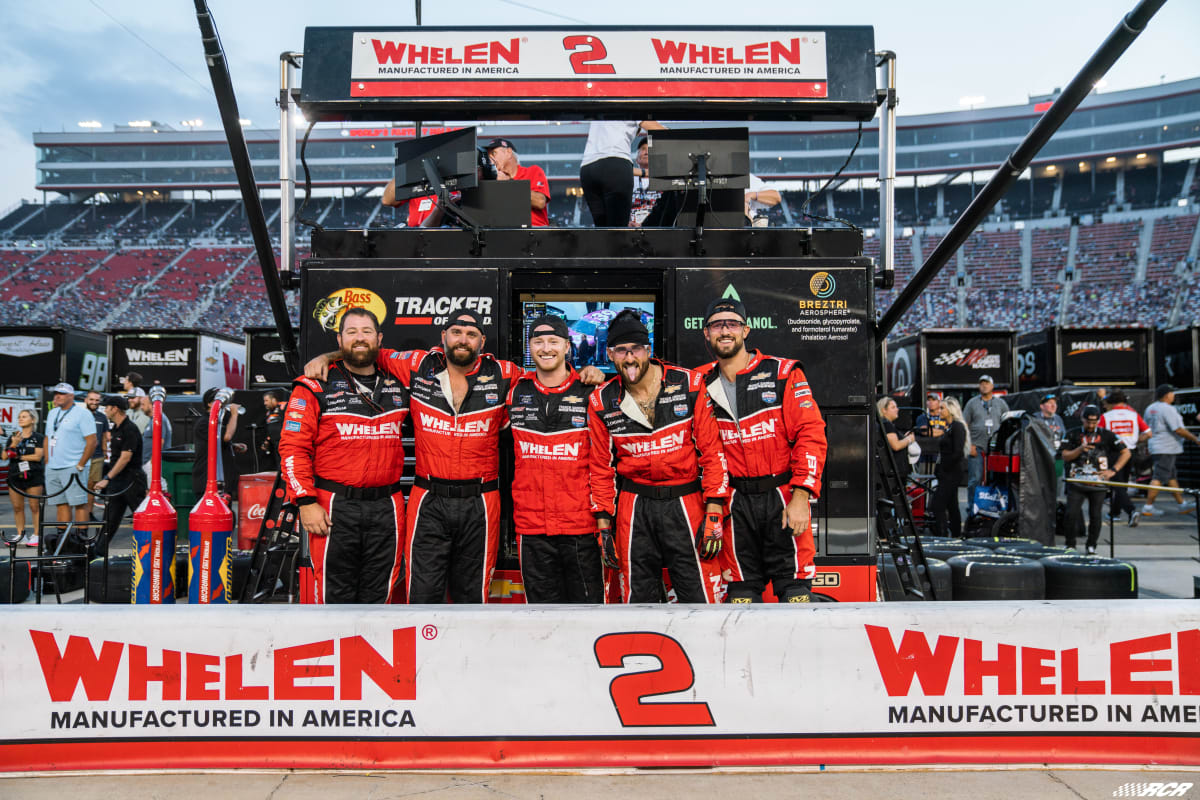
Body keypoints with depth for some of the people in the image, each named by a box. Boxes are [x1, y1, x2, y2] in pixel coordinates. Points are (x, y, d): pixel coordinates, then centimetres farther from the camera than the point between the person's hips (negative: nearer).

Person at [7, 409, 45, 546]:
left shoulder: (38, 438, 1)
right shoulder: (13, 437, 13)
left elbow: (38, 456, -10)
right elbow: (5, 456, 4)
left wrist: (18, 456, -8)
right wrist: (13, 445, -12)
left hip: (33, 477, -4)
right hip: (15, 476, 4)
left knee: (34, 506, -3)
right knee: (17, 507, 7)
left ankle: (36, 535, 2)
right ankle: (21, 535, 15)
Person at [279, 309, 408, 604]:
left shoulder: (398, 387, 11)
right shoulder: (317, 387, 0)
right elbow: (293, 447, -4)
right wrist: (305, 501, -11)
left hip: (387, 510, 4)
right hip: (335, 509, -3)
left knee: (380, 596, 9)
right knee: (335, 596, 2)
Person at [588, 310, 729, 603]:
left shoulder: (689, 384, -4)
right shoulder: (602, 401, 2)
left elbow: (712, 449, -4)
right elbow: (601, 466, 9)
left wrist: (714, 512, -9)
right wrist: (603, 523, 5)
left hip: (686, 504, -2)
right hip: (633, 508, 2)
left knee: (700, 597, -2)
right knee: (637, 598, 9)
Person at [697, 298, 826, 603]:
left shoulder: (782, 373, -1)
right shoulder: (701, 384, 8)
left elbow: (810, 434, -7)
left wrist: (800, 496, -14)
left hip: (782, 497, -2)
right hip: (735, 504, 3)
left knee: (794, 591, -2)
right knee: (742, 593, 7)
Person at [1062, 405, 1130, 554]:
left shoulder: (1106, 435, 5)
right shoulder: (1073, 434, 6)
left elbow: (1126, 453, 7)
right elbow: (1065, 456, 1)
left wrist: (1113, 470, -3)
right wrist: (1080, 449, -17)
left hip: (1098, 482, 0)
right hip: (1076, 481, 0)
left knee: (1095, 515, 1)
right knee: (1071, 513, -6)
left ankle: (1091, 546, 16)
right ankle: (1070, 545, 6)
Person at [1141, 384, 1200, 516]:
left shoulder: (1150, 408, 11)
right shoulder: (1167, 409, -17)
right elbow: (1179, 430, -20)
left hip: (1155, 447, 10)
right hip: (1166, 448, -10)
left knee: (1172, 476, 16)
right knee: (1159, 478, -7)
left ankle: (1182, 504, 24)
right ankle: (1148, 507, -7)